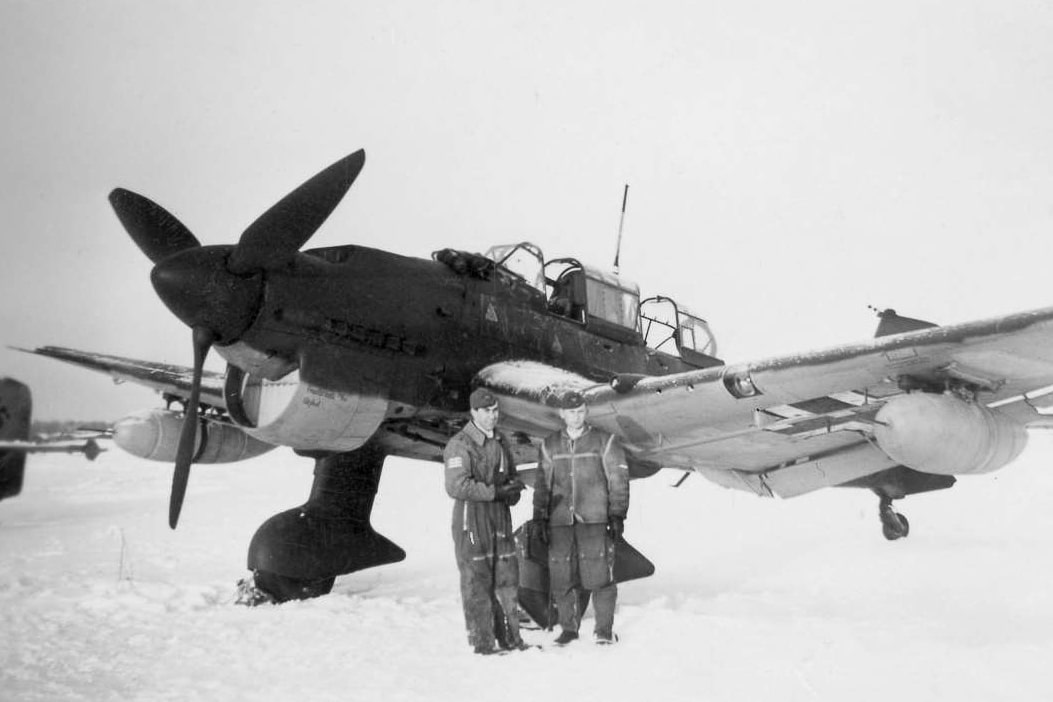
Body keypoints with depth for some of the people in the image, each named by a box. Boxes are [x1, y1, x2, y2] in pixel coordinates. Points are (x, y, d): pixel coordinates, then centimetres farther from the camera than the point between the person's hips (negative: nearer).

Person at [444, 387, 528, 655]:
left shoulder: (500, 442, 13)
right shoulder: (459, 445, -11)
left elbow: (511, 476, 22)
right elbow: (456, 486, -20)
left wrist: (513, 489, -3)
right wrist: (495, 491, -22)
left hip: (500, 517, 7)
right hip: (472, 520, -7)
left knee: (507, 578, 10)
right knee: (477, 582, -1)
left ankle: (509, 637, 21)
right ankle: (482, 641, 9)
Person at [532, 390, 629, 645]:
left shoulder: (604, 441, 4)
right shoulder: (550, 445, 11)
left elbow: (618, 480, 3)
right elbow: (542, 483, 14)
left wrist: (617, 515, -3)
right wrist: (540, 518, 8)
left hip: (595, 520, -3)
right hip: (560, 521, 3)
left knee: (599, 573, -5)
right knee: (561, 576, 4)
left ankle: (604, 629, 9)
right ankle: (569, 627, 19)